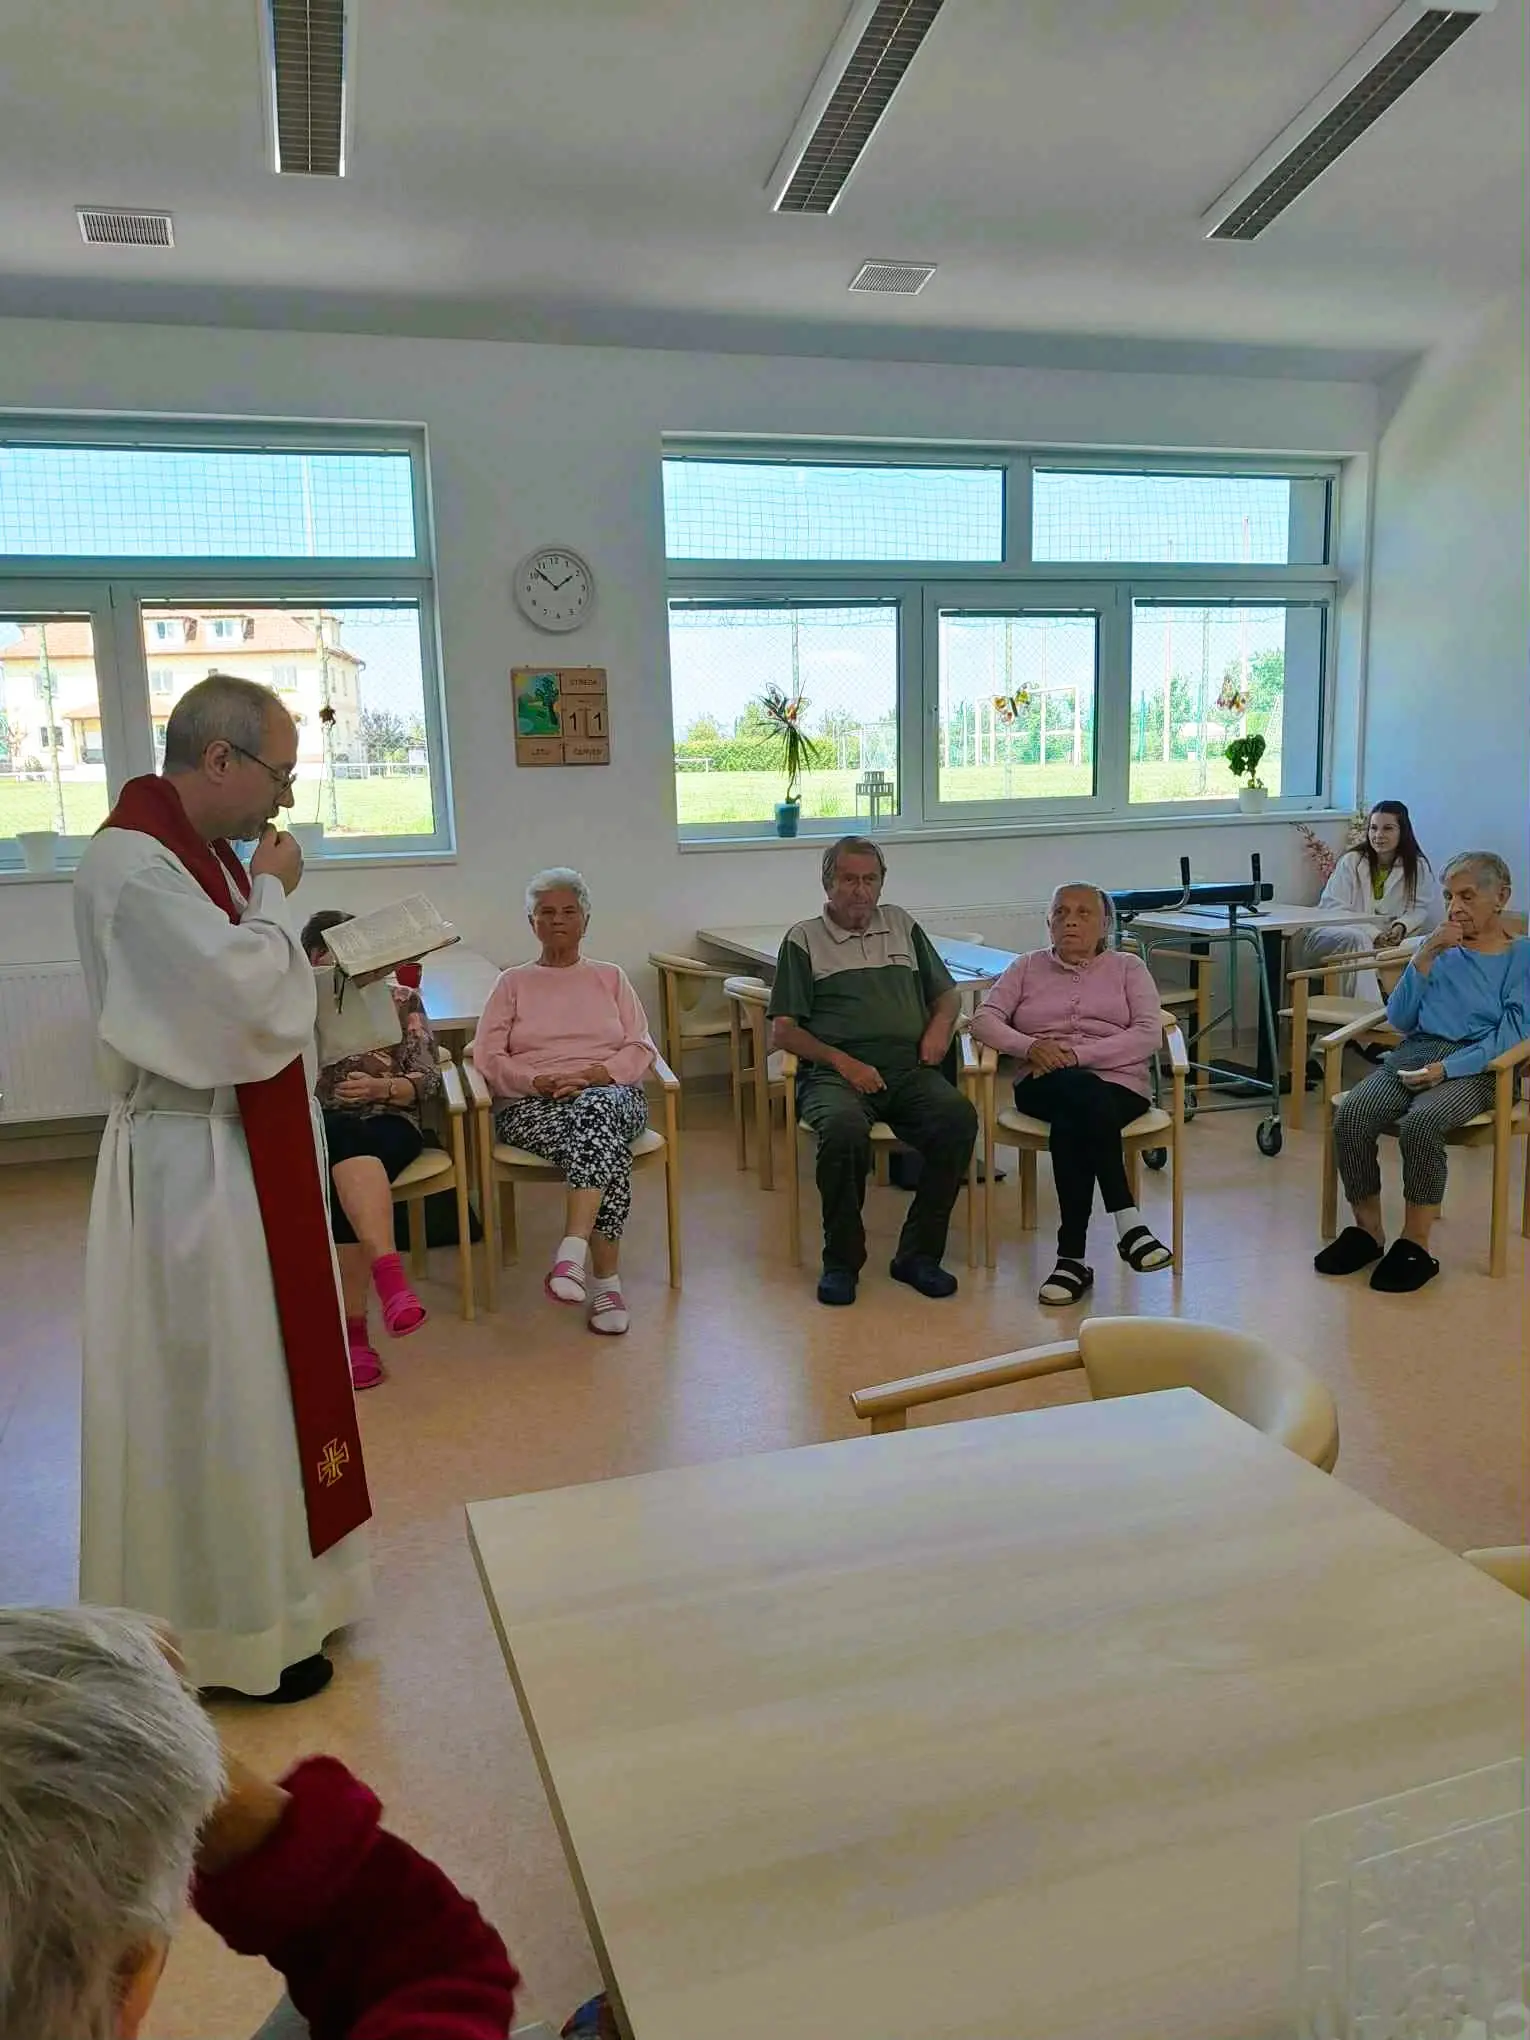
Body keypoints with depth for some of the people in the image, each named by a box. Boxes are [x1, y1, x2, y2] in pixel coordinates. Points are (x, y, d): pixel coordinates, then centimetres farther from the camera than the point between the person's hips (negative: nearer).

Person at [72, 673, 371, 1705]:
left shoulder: (201, 851, 10)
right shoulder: (131, 864, -20)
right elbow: (246, 989, -25)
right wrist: (273, 891, -13)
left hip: (246, 1149, 10)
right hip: (194, 1165, -10)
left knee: (254, 1372, 19)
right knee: (216, 1392, 2)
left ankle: (264, 1580, 36)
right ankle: (228, 1632, 19)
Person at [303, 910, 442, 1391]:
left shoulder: (401, 999, 12)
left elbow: (426, 1080, 4)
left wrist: (381, 1087, -17)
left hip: (389, 1125, 0)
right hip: (319, 1128, 0)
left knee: (346, 1176, -37)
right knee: (345, 1140, -39)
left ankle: (353, 1327, -41)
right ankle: (389, 1275, -55)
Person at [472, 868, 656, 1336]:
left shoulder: (611, 978, 23)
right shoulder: (513, 983, 21)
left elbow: (640, 1049, 10)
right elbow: (487, 1058, 7)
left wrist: (594, 1075, -11)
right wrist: (541, 1082, -12)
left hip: (612, 1093, 1)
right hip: (530, 1105, 0)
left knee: (596, 1109, -40)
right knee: (602, 1142, -37)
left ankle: (573, 1251, -48)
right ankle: (606, 1280, -38)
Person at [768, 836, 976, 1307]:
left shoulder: (902, 925, 23)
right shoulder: (804, 939, 12)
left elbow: (946, 993, 29)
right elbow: (783, 1030, 5)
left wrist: (940, 1026, 4)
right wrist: (842, 1061, -10)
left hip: (908, 1069, 3)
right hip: (834, 1073, -3)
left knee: (958, 1115, -29)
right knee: (845, 1127, -37)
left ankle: (918, 1254, -15)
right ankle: (841, 1261, -16)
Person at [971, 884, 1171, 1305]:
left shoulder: (1128, 967, 17)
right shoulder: (1027, 967, 21)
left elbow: (1148, 1035, 0)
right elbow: (983, 1020, 7)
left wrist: (1078, 1055, -13)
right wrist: (1031, 1046, -13)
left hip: (1117, 1084, 0)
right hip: (1045, 1085, 1)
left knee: (1070, 1123, -36)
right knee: (1084, 1097, -37)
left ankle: (1072, 1257, -32)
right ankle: (1128, 1223, -36)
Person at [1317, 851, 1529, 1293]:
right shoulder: (1439, 948, 19)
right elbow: (1399, 1020, 11)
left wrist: (1447, 1068, -18)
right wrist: (1423, 959, -1)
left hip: (1474, 1067, -4)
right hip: (1413, 1055, 4)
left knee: (1421, 1123, -36)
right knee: (1351, 1115, -25)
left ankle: (1416, 1244, -21)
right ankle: (1367, 1230, -10)